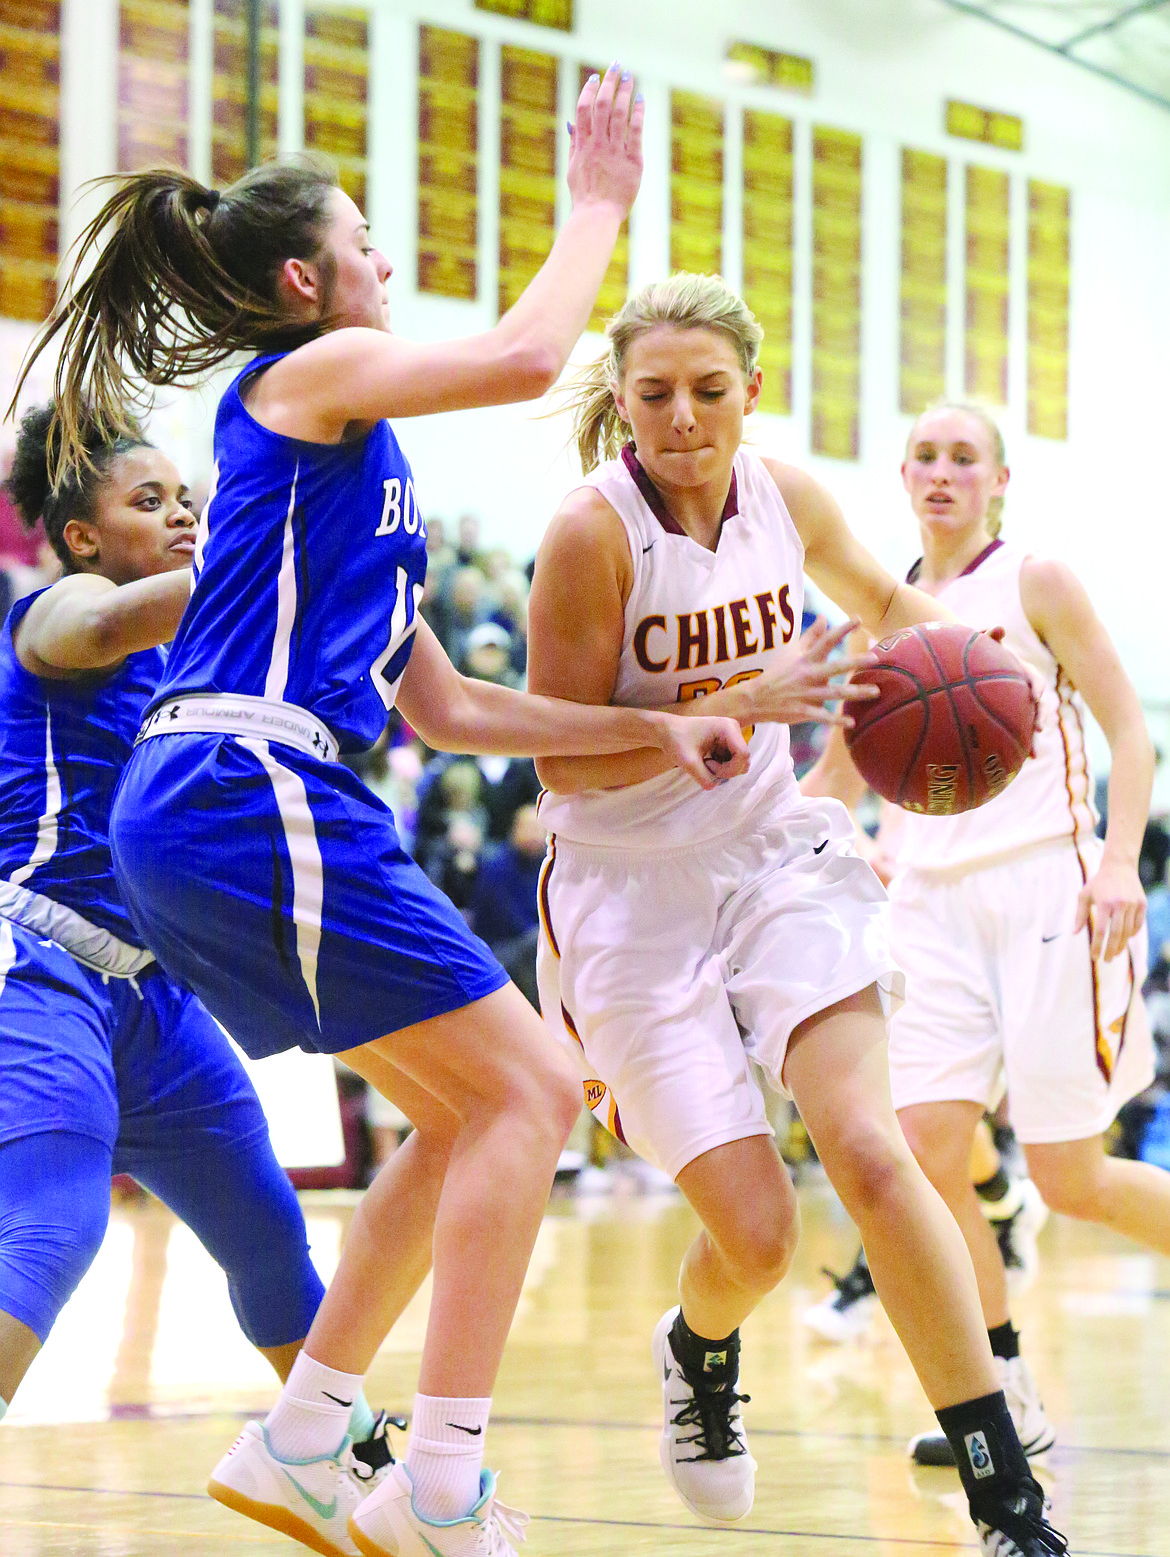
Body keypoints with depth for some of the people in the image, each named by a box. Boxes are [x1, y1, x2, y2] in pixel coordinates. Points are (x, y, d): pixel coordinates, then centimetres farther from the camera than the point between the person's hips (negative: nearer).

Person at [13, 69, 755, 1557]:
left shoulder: (334, 470, 27)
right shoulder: (306, 375, 1)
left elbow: (445, 707, 24)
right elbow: (526, 355, -10)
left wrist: (654, 731, 19)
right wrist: (597, 203, 6)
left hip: (197, 820, 10)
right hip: (248, 798, -10)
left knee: (466, 1115, 15)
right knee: (526, 1092, -7)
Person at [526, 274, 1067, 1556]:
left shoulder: (788, 499, -2)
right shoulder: (592, 531, -17)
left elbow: (882, 601, 21)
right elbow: (562, 764, -16)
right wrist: (732, 710, -27)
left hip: (776, 859, 3)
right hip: (632, 896, -3)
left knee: (868, 1154, -18)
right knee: (753, 1232, -9)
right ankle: (698, 1355, 31)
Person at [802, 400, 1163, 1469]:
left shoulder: (1035, 583, 0)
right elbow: (841, 775, 22)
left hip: (1047, 888, -4)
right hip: (937, 898, 4)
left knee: (1069, 1177, -5)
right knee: (926, 1149, -11)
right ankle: (1007, 1400, 2)